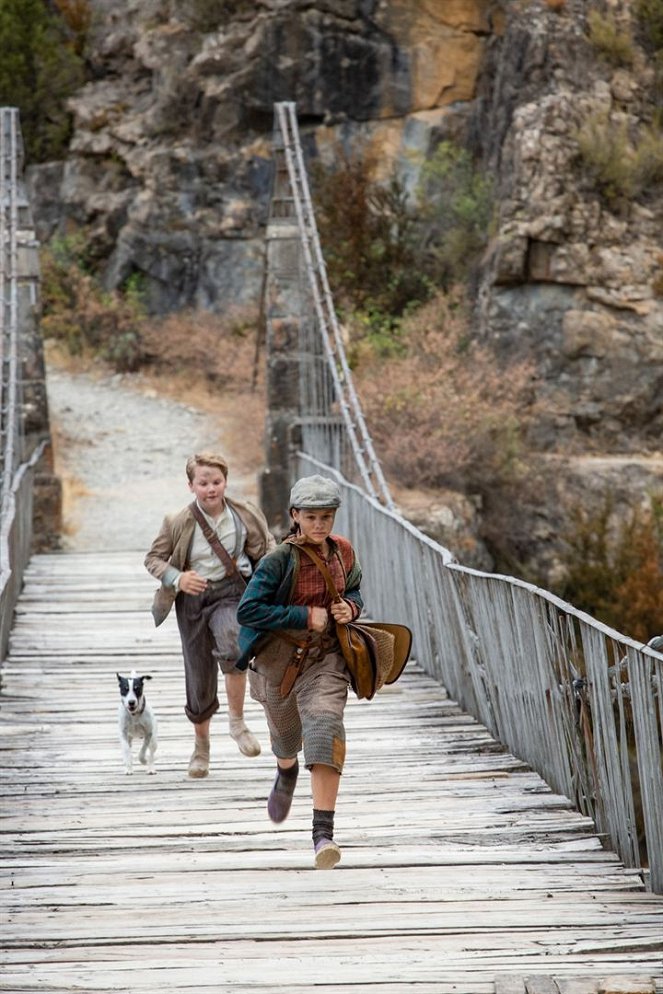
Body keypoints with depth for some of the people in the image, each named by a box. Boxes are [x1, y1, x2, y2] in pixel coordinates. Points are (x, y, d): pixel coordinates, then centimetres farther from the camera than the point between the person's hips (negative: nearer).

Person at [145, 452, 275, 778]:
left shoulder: (245, 515, -4)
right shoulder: (178, 523, -8)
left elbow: (268, 550, 11)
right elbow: (153, 558, 2)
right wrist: (176, 578, -16)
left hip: (231, 592, -1)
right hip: (193, 598, 1)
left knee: (232, 647, -33)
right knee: (199, 676, 7)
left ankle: (237, 721, -15)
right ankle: (201, 745, 30)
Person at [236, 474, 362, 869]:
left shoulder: (343, 552, -2)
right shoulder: (280, 560, -18)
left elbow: (354, 591, 16)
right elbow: (248, 610, -21)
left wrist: (350, 608, -8)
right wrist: (305, 617, -23)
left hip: (326, 657, 1)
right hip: (279, 657, -1)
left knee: (325, 726, -22)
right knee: (286, 732, 20)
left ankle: (323, 833, -27)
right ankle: (287, 772, 62)